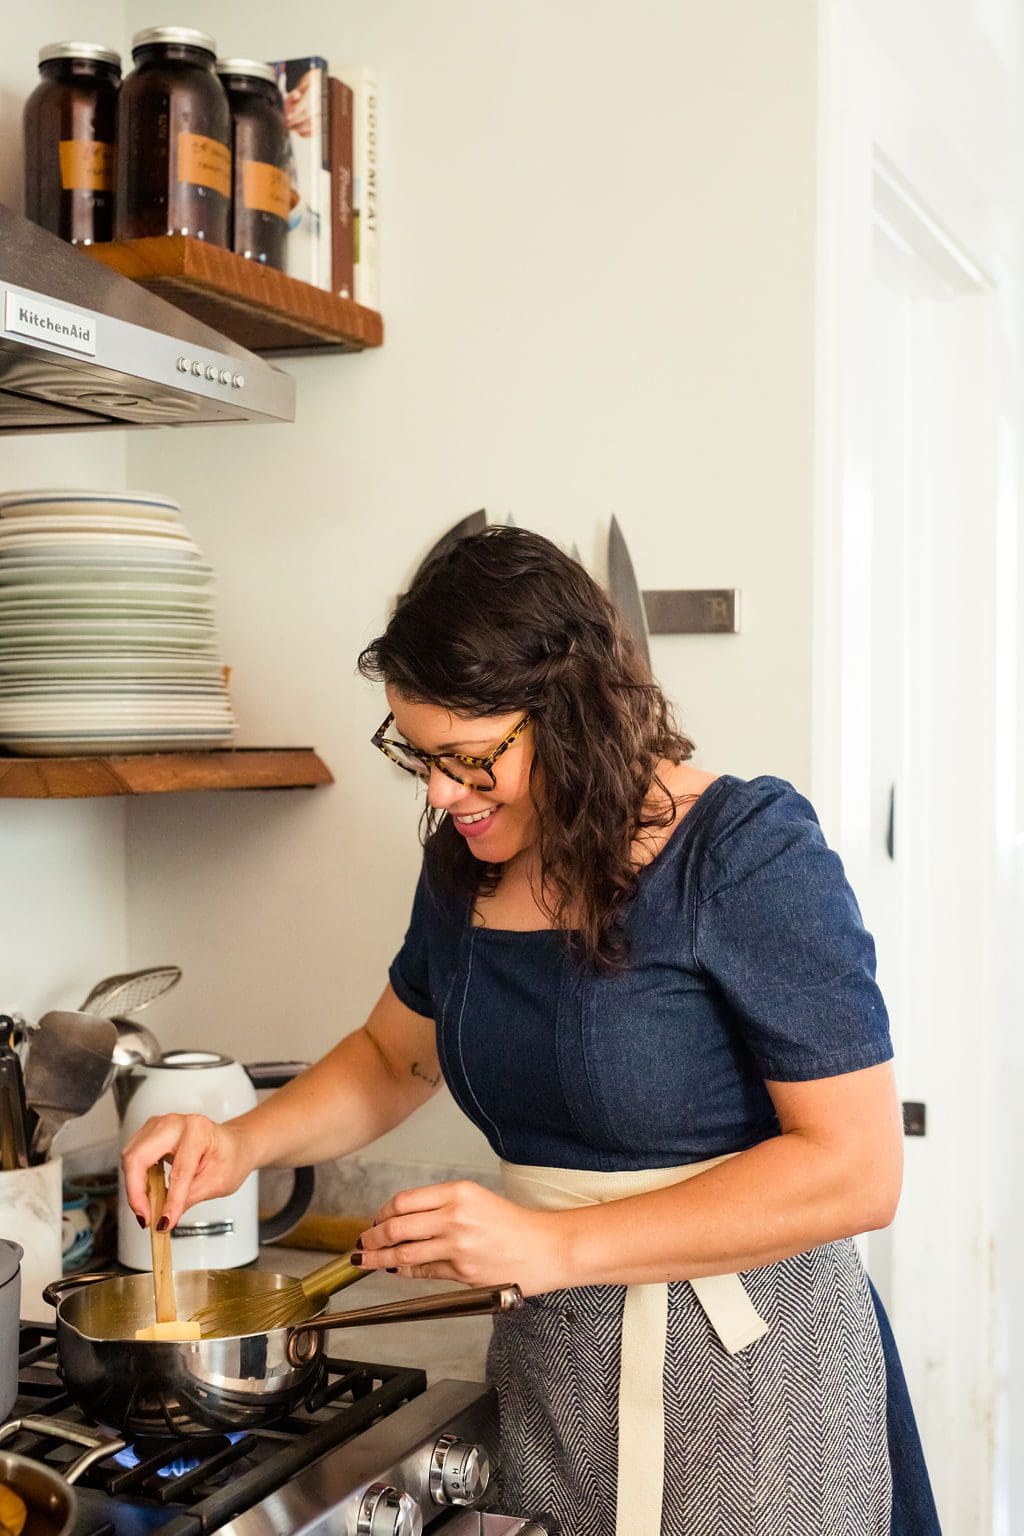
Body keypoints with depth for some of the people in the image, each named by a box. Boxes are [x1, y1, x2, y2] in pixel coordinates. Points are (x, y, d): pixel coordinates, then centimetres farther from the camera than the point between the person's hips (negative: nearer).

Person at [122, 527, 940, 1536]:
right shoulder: (466, 865, 2)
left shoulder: (747, 854, -19)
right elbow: (393, 1057, 19)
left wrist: (552, 1246, -24)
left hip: (745, 1370, -5)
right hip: (550, 1368, 6)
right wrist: (240, 1145, 0)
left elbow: (856, 1168, -22)